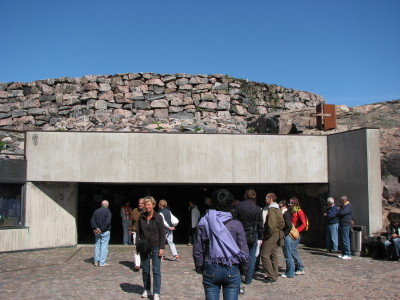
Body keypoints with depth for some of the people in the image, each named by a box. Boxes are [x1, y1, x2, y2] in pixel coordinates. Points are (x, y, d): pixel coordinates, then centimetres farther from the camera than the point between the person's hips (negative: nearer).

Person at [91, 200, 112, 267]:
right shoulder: (107, 211, -8)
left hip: (97, 232, 5)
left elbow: (92, 220, 1)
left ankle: (96, 261, 17)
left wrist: (96, 228, -7)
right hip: (105, 231, -5)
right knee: (104, 246, -2)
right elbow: (107, 222, -19)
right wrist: (101, 229, -15)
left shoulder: (96, 211, 8)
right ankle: (102, 262, -3)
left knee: (97, 246, 13)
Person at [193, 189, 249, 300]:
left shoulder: (204, 223, -5)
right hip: (231, 270, -1)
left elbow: (198, 250, -2)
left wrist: (199, 267, 12)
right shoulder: (236, 225, -10)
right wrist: (244, 268, 10)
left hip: (210, 270, 1)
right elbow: (244, 250, -6)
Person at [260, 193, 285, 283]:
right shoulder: (278, 209, 13)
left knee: (265, 255, -7)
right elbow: (282, 223, 17)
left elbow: (271, 225, -24)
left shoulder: (271, 210, -17)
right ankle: (275, 275, 20)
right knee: (273, 255, 14)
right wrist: (278, 230, 14)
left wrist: (266, 236, -14)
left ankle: (271, 276, -6)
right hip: (276, 235, 10)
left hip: (271, 236, -10)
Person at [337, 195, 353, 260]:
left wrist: (338, 213, -3)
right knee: (342, 240, 13)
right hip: (341, 225, 10)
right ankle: (343, 253, 19)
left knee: (345, 240, -9)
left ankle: (348, 255, -6)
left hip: (345, 225, -10)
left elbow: (342, 213, -23)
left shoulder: (349, 206, -12)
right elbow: (339, 213, 22)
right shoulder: (343, 206, 20)